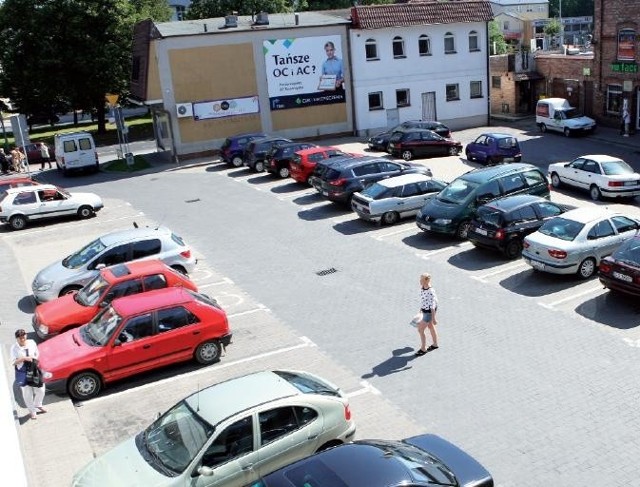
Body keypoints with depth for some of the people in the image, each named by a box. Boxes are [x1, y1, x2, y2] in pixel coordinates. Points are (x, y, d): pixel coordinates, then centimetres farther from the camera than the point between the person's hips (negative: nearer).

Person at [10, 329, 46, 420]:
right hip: (22, 373, -3)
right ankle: (32, 411, 32)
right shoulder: (14, 348, -15)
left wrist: (34, 358, -10)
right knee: (27, 393, 10)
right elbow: (13, 362, -16)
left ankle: (38, 405, 43)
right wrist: (24, 358, -27)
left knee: (40, 390, 13)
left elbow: (37, 353, 8)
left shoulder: (31, 343, -6)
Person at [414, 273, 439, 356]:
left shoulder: (431, 291, -30)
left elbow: (432, 306, -25)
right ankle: (435, 344, 43)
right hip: (424, 310, 9)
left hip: (429, 312, -9)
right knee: (430, 327, 24)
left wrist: (433, 318, -20)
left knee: (420, 330, 0)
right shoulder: (422, 287, -5)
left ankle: (423, 349, 16)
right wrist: (421, 309, 22)